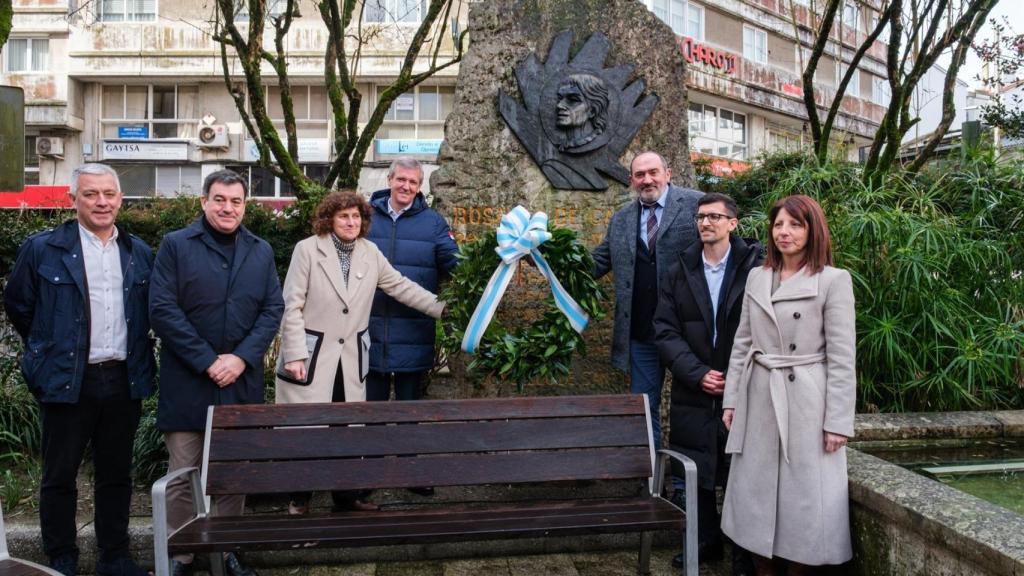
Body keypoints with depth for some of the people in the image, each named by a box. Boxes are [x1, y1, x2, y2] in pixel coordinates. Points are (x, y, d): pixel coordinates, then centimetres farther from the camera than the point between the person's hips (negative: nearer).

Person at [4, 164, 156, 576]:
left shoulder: (139, 253, 7)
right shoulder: (42, 249, -3)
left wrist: (135, 356, 11)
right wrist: (49, 349, 11)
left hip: (124, 380, 3)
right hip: (67, 380, -3)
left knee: (116, 475, 12)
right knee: (60, 476, 8)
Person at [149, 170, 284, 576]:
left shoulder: (261, 251, 10)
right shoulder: (175, 245, -2)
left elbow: (273, 309, 5)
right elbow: (162, 309, -9)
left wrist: (241, 358, -9)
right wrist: (208, 361, -14)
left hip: (242, 383, 3)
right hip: (187, 383, -3)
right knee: (183, 474, 4)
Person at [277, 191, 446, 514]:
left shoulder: (370, 253, 5)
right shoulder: (308, 249, -8)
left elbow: (401, 287, 10)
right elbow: (292, 306, -9)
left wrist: (442, 308, 6)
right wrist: (294, 354, -13)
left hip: (350, 357, 4)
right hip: (312, 354, -4)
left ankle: (347, 495, 26)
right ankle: (300, 498, 20)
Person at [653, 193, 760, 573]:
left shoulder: (755, 268, -4)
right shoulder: (679, 272, 6)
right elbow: (665, 331, 2)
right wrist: (698, 374, -9)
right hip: (693, 392, 3)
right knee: (695, 473, 11)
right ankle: (704, 542, 29)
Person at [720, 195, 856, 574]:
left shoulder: (834, 280, -6)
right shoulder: (756, 278, 9)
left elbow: (841, 357, -8)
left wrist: (838, 421, -11)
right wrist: (731, 399, 7)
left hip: (806, 403, -4)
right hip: (760, 401, 5)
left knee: (804, 497, 3)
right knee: (757, 494, 10)